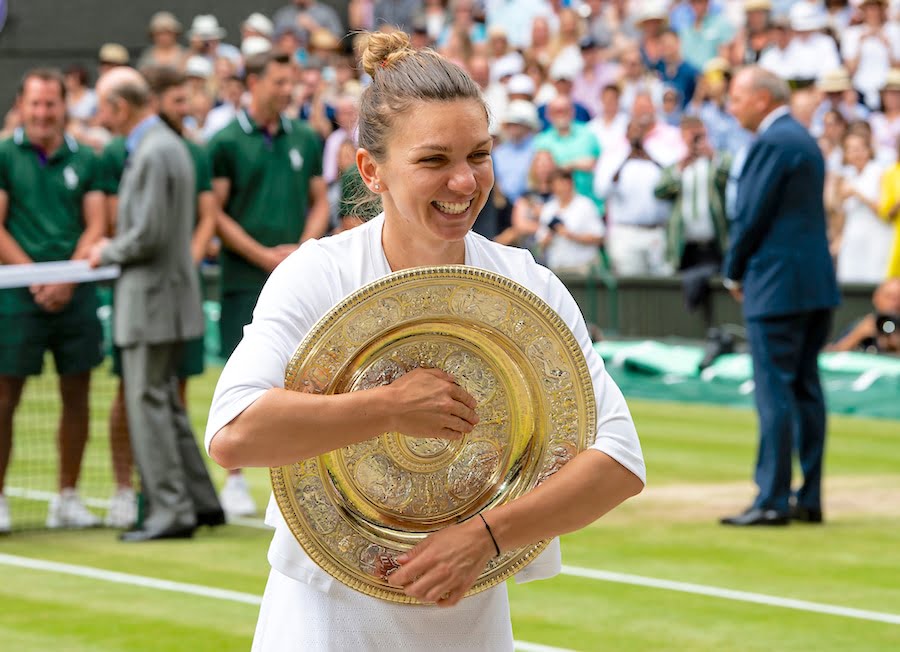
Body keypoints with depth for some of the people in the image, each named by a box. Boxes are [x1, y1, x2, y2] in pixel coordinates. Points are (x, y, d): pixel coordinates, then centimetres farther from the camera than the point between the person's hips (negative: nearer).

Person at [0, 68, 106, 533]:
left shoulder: (84, 160, 10)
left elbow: (95, 226, 5)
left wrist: (67, 278, -9)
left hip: (74, 295, 3)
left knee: (76, 394, 5)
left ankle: (67, 498, 14)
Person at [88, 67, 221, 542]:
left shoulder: (154, 153, -18)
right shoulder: (166, 145, 14)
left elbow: (148, 235, -23)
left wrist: (107, 253, -6)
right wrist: (114, 249, 12)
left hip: (152, 296, -10)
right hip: (164, 293, 10)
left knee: (147, 404, -5)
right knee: (163, 403, 16)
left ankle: (170, 511, -3)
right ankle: (199, 499, 20)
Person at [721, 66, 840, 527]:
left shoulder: (772, 143, -13)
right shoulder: (803, 140, 17)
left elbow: (752, 215, -16)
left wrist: (735, 273, -1)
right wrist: (742, 270, 14)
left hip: (776, 285, -10)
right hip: (814, 283, 10)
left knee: (775, 393, -8)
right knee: (805, 390, 11)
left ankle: (772, 501, -8)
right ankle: (809, 499, 14)